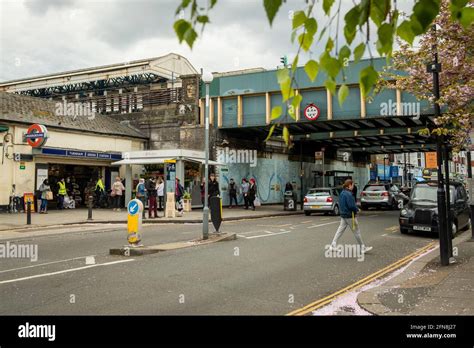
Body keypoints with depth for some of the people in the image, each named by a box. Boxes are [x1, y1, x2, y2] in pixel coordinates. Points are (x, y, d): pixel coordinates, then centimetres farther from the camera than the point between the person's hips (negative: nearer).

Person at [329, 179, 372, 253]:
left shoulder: (342, 193, 8)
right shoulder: (348, 194, -21)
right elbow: (351, 206, -25)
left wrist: (355, 208, 11)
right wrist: (357, 209, -6)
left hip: (343, 215, 9)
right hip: (350, 216, -9)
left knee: (340, 230, 10)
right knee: (357, 232, 2)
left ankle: (333, 245, 8)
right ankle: (363, 248, 12)